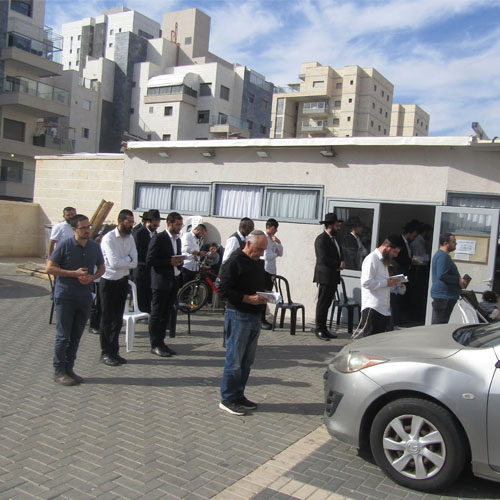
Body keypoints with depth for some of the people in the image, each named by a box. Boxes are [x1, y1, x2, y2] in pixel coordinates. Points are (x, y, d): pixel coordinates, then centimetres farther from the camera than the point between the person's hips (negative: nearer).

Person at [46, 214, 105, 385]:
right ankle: (59, 371, 13)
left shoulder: (95, 247, 5)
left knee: (76, 336, 11)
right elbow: (50, 268, -8)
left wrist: (92, 277, -6)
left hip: (85, 297, 5)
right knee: (63, 336, 1)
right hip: (65, 297, -5)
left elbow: (101, 268, 15)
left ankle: (69, 368, 24)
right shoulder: (64, 245, -9)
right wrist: (74, 273, -16)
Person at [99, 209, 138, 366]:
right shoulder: (109, 238, -15)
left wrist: (120, 262, -17)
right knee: (107, 319, 3)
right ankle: (105, 353, 14)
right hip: (109, 282, -6)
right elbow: (114, 263, -25)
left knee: (118, 318, 12)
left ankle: (114, 351, 23)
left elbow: (134, 263, -5)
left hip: (123, 281, 6)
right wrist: (128, 259, -10)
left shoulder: (130, 238, 4)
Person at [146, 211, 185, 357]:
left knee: (166, 314, 12)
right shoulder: (159, 238, -10)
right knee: (156, 314, 2)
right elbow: (149, 260, -14)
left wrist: (179, 262, 0)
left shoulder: (178, 239, 14)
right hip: (161, 282, -7)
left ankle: (161, 342, 20)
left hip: (174, 281, 7)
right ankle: (155, 345, 10)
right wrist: (170, 262, -18)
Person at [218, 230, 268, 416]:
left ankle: (238, 395, 25)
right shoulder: (234, 262, -12)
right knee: (234, 360, -2)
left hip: (255, 316, 9)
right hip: (238, 316, -8)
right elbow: (224, 290, -17)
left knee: (247, 360, 13)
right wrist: (248, 298, -21)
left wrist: (263, 297, 7)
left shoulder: (259, 262, 15)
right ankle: (228, 399, 9)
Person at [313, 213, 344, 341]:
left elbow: (339, 255, 22)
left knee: (327, 303, 11)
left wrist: (341, 263, 0)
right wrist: (339, 264, -11)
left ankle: (323, 328, 17)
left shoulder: (333, 238, 18)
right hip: (324, 276, -9)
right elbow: (323, 259, -19)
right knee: (322, 303, -4)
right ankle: (319, 329, 2)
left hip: (333, 276, 9)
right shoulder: (321, 239, -12)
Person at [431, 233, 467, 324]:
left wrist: (459, 280, 18)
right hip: (443, 296, -11)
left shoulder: (440, 254, 19)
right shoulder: (443, 256, -15)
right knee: (439, 324, -8)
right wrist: (459, 280, -15)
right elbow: (442, 276, -24)